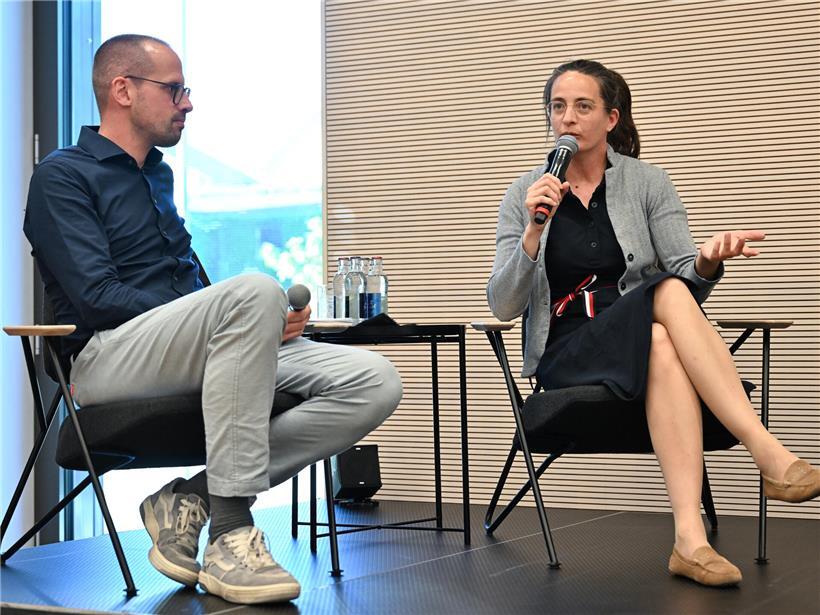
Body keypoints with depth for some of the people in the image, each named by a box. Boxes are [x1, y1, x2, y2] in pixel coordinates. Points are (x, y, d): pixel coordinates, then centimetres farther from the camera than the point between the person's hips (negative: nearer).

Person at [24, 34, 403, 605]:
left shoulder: (158, 174, 26)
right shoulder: (63, 176, 1)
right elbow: (97, 298, -13)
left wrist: (266, 319, 2)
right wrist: (257, 312, -15)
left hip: (192, 352, 8)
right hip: (108, 356, -8)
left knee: (375, 382, -14)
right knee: (256, 291, -38)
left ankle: (191, 499, -12)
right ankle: (231, 534, -33)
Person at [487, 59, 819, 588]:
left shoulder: (648, 183, 8)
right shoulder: (525, 195, 7)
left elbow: (689, 284, 0)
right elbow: (504, 307, 0)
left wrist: (707, 262, -25)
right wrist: (533, 231, -15)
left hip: (642, 351, 2)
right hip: (566, 358, -1)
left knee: (662, 345, -38)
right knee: (666, 294, -33)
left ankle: (690, 537, -49)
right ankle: (772, 457, -43)